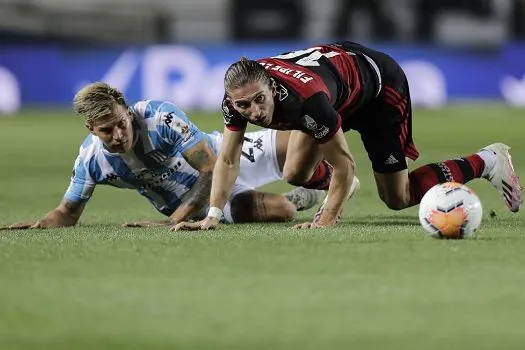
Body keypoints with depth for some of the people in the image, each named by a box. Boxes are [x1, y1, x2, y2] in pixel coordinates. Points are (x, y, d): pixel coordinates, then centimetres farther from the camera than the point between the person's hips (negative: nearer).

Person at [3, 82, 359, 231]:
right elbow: (69, 212, -6)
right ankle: (299, 198, 22)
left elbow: (212, 168, -34)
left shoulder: (161, 117, -35)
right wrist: (41, 223, -30)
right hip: (200, 203, 2)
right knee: (281, 212, -17)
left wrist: (173, 220, -40)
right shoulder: (92, 159, -21)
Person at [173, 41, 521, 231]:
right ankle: (337, 186, 35)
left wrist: (327, 219, -32)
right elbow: (228, 160, -16)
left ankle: (487, 161, 17)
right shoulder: (239, 94, -27)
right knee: (295, 175, -1)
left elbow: (345, 165, -33)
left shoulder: (306, 98, -45)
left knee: (397, 198, 1)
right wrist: (213, 215, -25)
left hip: (379, 82, -7)